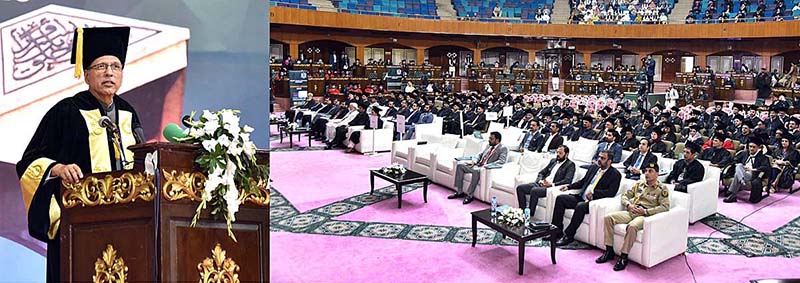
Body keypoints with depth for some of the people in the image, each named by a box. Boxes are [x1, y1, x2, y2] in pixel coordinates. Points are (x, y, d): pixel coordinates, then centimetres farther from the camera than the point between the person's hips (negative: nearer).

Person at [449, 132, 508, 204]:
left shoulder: (503, 149, -5)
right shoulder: (489, 146, 20)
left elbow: (501, 161, -19)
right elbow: (480, 155, 22)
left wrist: (486, 166, -28)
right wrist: (473, 161, -1)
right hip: (478, 165, 9)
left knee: (476, 170, -39)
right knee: (460, 165, -6)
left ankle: (470, 195, -28)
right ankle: (459, 192, -5)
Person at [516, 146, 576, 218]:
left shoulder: (570, 165, 1)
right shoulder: (553, 161, 22)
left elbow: (568, 180, -13)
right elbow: (541, 173, 23)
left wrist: (552, 184, -22)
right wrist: (540, 180, -1)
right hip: (541, 184, 8)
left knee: (534, 190, -35)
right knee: (520, 188, -11)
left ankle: (530, 216, -26)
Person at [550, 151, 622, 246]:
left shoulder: (615, 174, -2)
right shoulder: (593, 167, 18)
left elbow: (611, 192, -14)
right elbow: (582, 182, 27)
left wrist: (593, 192, -24)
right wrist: (568, 186, 12)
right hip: (581, 197, 8)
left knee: (580, 206, -36)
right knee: (560, 198, -9)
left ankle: (568, 236, -24)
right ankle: (557, 230, -6)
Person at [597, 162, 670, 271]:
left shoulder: (662, 189, 4)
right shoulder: (639, 185, 20)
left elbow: (665, 206, -9)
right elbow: (624, 196, 21)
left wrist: (645, 211, -17)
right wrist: (629, 205, -2)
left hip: (645, 215, -6)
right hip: (630, 212, 6)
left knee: (632, 226, -39)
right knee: (608, 217, -17)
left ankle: (624, 257, -28)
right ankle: (609, 251, -13)